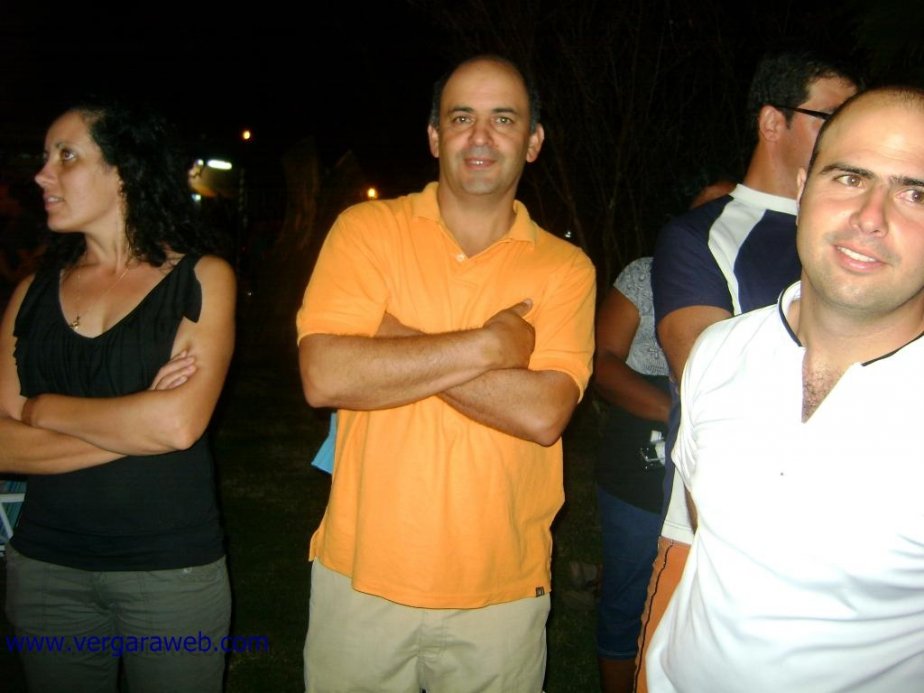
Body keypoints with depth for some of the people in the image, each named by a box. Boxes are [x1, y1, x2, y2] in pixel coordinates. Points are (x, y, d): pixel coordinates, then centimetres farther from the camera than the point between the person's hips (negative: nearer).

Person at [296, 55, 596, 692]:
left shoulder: (566, 268, -2)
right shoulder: (368, 229, -3)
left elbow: (543, 413, -16)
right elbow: (324, 376, -16)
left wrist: (395, 339, -16)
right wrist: (486, 345, -16)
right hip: (362, 577, 0)